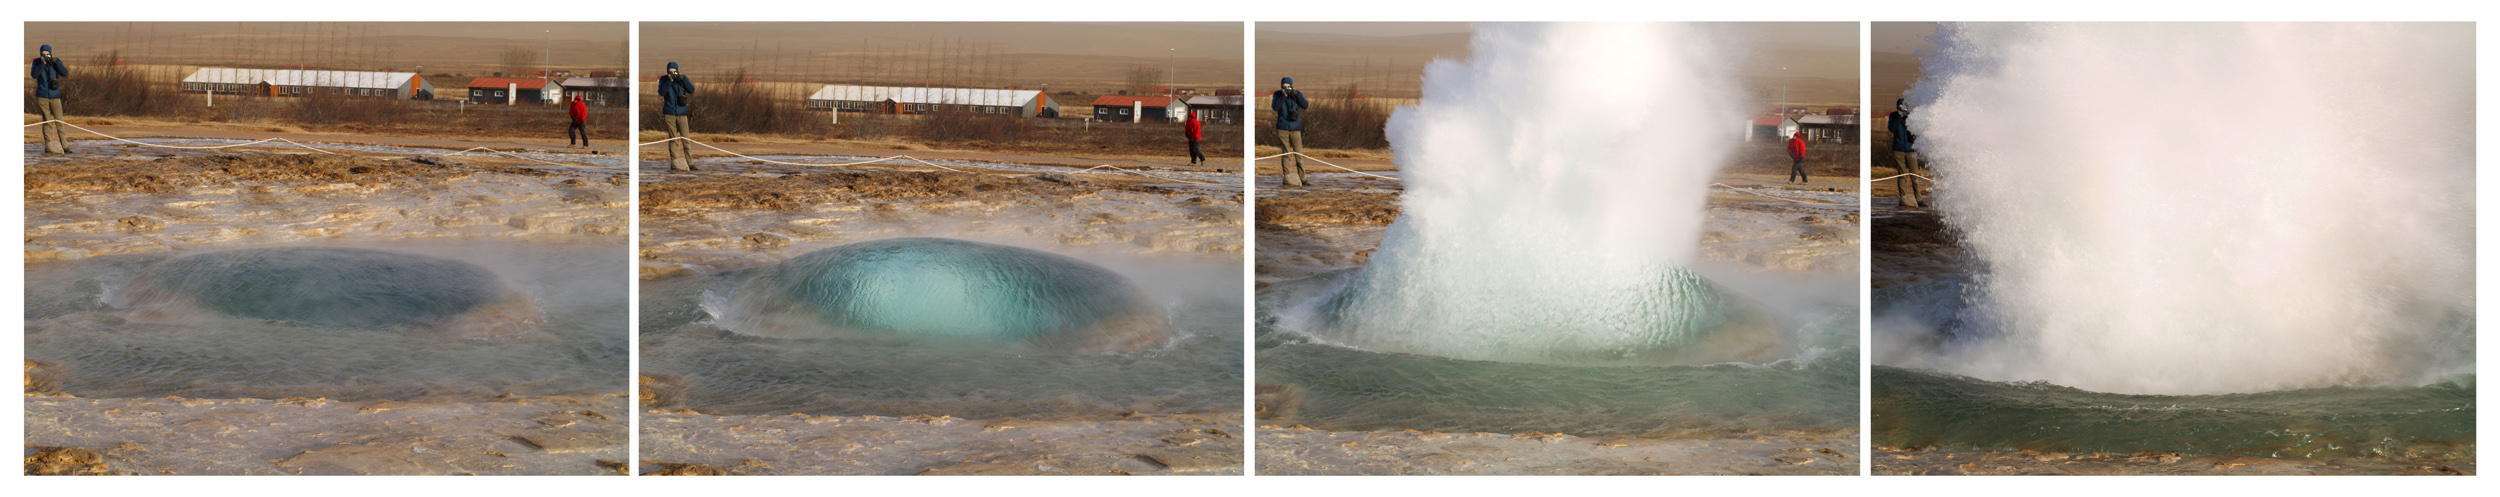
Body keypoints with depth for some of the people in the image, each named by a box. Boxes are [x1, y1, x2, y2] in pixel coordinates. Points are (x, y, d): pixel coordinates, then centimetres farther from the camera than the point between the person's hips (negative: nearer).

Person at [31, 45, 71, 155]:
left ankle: (64, 146, 3)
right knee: (47, 122, -1)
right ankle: (49, 148, 1)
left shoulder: (56, 61, 1)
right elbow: (34, 74, -15)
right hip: (42, 96, -1)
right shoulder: (37, 62, -1)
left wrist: (55, 62, -21)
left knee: (59, 122, -2)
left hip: (55, 96, 1)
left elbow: (65, 73, -11)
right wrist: (42, 63, -25)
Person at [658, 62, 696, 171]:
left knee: (685, 139, -3)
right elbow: (661, 92, -14)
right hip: (669, 114, -1)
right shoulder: (664, 79, 0)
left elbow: (691, 90, -9)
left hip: (681, 114, 1)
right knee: (673, 139, -1)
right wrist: (669, 80, -23)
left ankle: (690, 163, 2)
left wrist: (682, 79, -18)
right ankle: (675, 164, 2)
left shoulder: (682, 79, 3)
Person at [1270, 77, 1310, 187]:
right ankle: (1287, 179, 2)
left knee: (1299, 155, -4)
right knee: (1286, 155, -1)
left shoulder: (1297, 94, 3)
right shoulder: (1277, 94, 0)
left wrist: (1296, 95, -18)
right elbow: (1275, 107, -15)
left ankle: (1301, 179, -2)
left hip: (1295, 129, 1)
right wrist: (1283, 96, -22)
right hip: (1282, 129, -1)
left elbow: (1305, 106, -9)